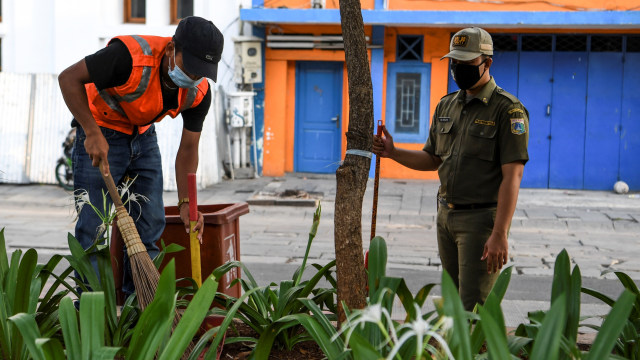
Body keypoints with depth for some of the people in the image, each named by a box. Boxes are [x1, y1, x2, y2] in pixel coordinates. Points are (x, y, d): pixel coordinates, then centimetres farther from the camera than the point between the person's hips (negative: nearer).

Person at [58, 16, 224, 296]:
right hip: (101, 135, -5)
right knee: (92, 225, -8)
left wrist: (185, 203, -17)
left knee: (150, 223, 4)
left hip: (144, 136, 6)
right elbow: (69, 78, -27)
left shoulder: (199, 92, -16)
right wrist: (92, 133, -32)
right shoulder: (130, 55, -34)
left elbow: (188, 149, -8)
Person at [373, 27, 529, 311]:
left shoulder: (508, 109, -10)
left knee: (473, 309, -9)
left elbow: (512, 175, -16)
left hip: (481, 218, -7)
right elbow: (432, 159, 20)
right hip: (446, 217, 7)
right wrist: (392, 152, 1)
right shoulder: (446, 106, 12)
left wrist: (499, 234, -23)